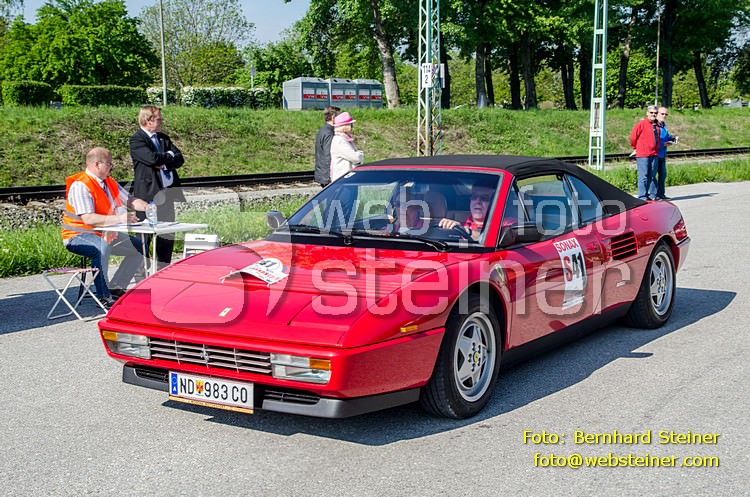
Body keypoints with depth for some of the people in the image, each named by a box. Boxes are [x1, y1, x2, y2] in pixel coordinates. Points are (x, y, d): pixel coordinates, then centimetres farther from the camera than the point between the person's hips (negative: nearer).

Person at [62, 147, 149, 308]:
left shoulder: (110, 183, 10)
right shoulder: (80, 186, -19)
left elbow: (129, 200, 14)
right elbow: (88, 218, -30)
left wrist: (146, 207, -8)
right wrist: (119, 218, -37)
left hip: (104, 234, 9)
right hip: (78, 236, -9)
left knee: (139, 247, 4)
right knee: (102, 247, -39)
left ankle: (115, 288, 5)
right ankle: (103, 296, -27)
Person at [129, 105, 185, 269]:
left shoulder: (164, 138, 16)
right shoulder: (137, 140, -5)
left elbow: (179, 159, 7)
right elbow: (152, 158, -21)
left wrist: (164, 162, -10)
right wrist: (169, 155, -5)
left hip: (167, 192, 7)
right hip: (147, 194, -7)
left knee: (168, 234, 10)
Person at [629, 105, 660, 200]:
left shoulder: (657, 125, 14)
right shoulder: (642, 123, -7)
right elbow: (633, 136, -3)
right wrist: (636, 147, 7)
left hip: (654, 154, 7)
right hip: (643, 155, -7)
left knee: (651, 176, 11)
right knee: (643, 176, -8)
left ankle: (646, 195, 19)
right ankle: (642, 196, -8)